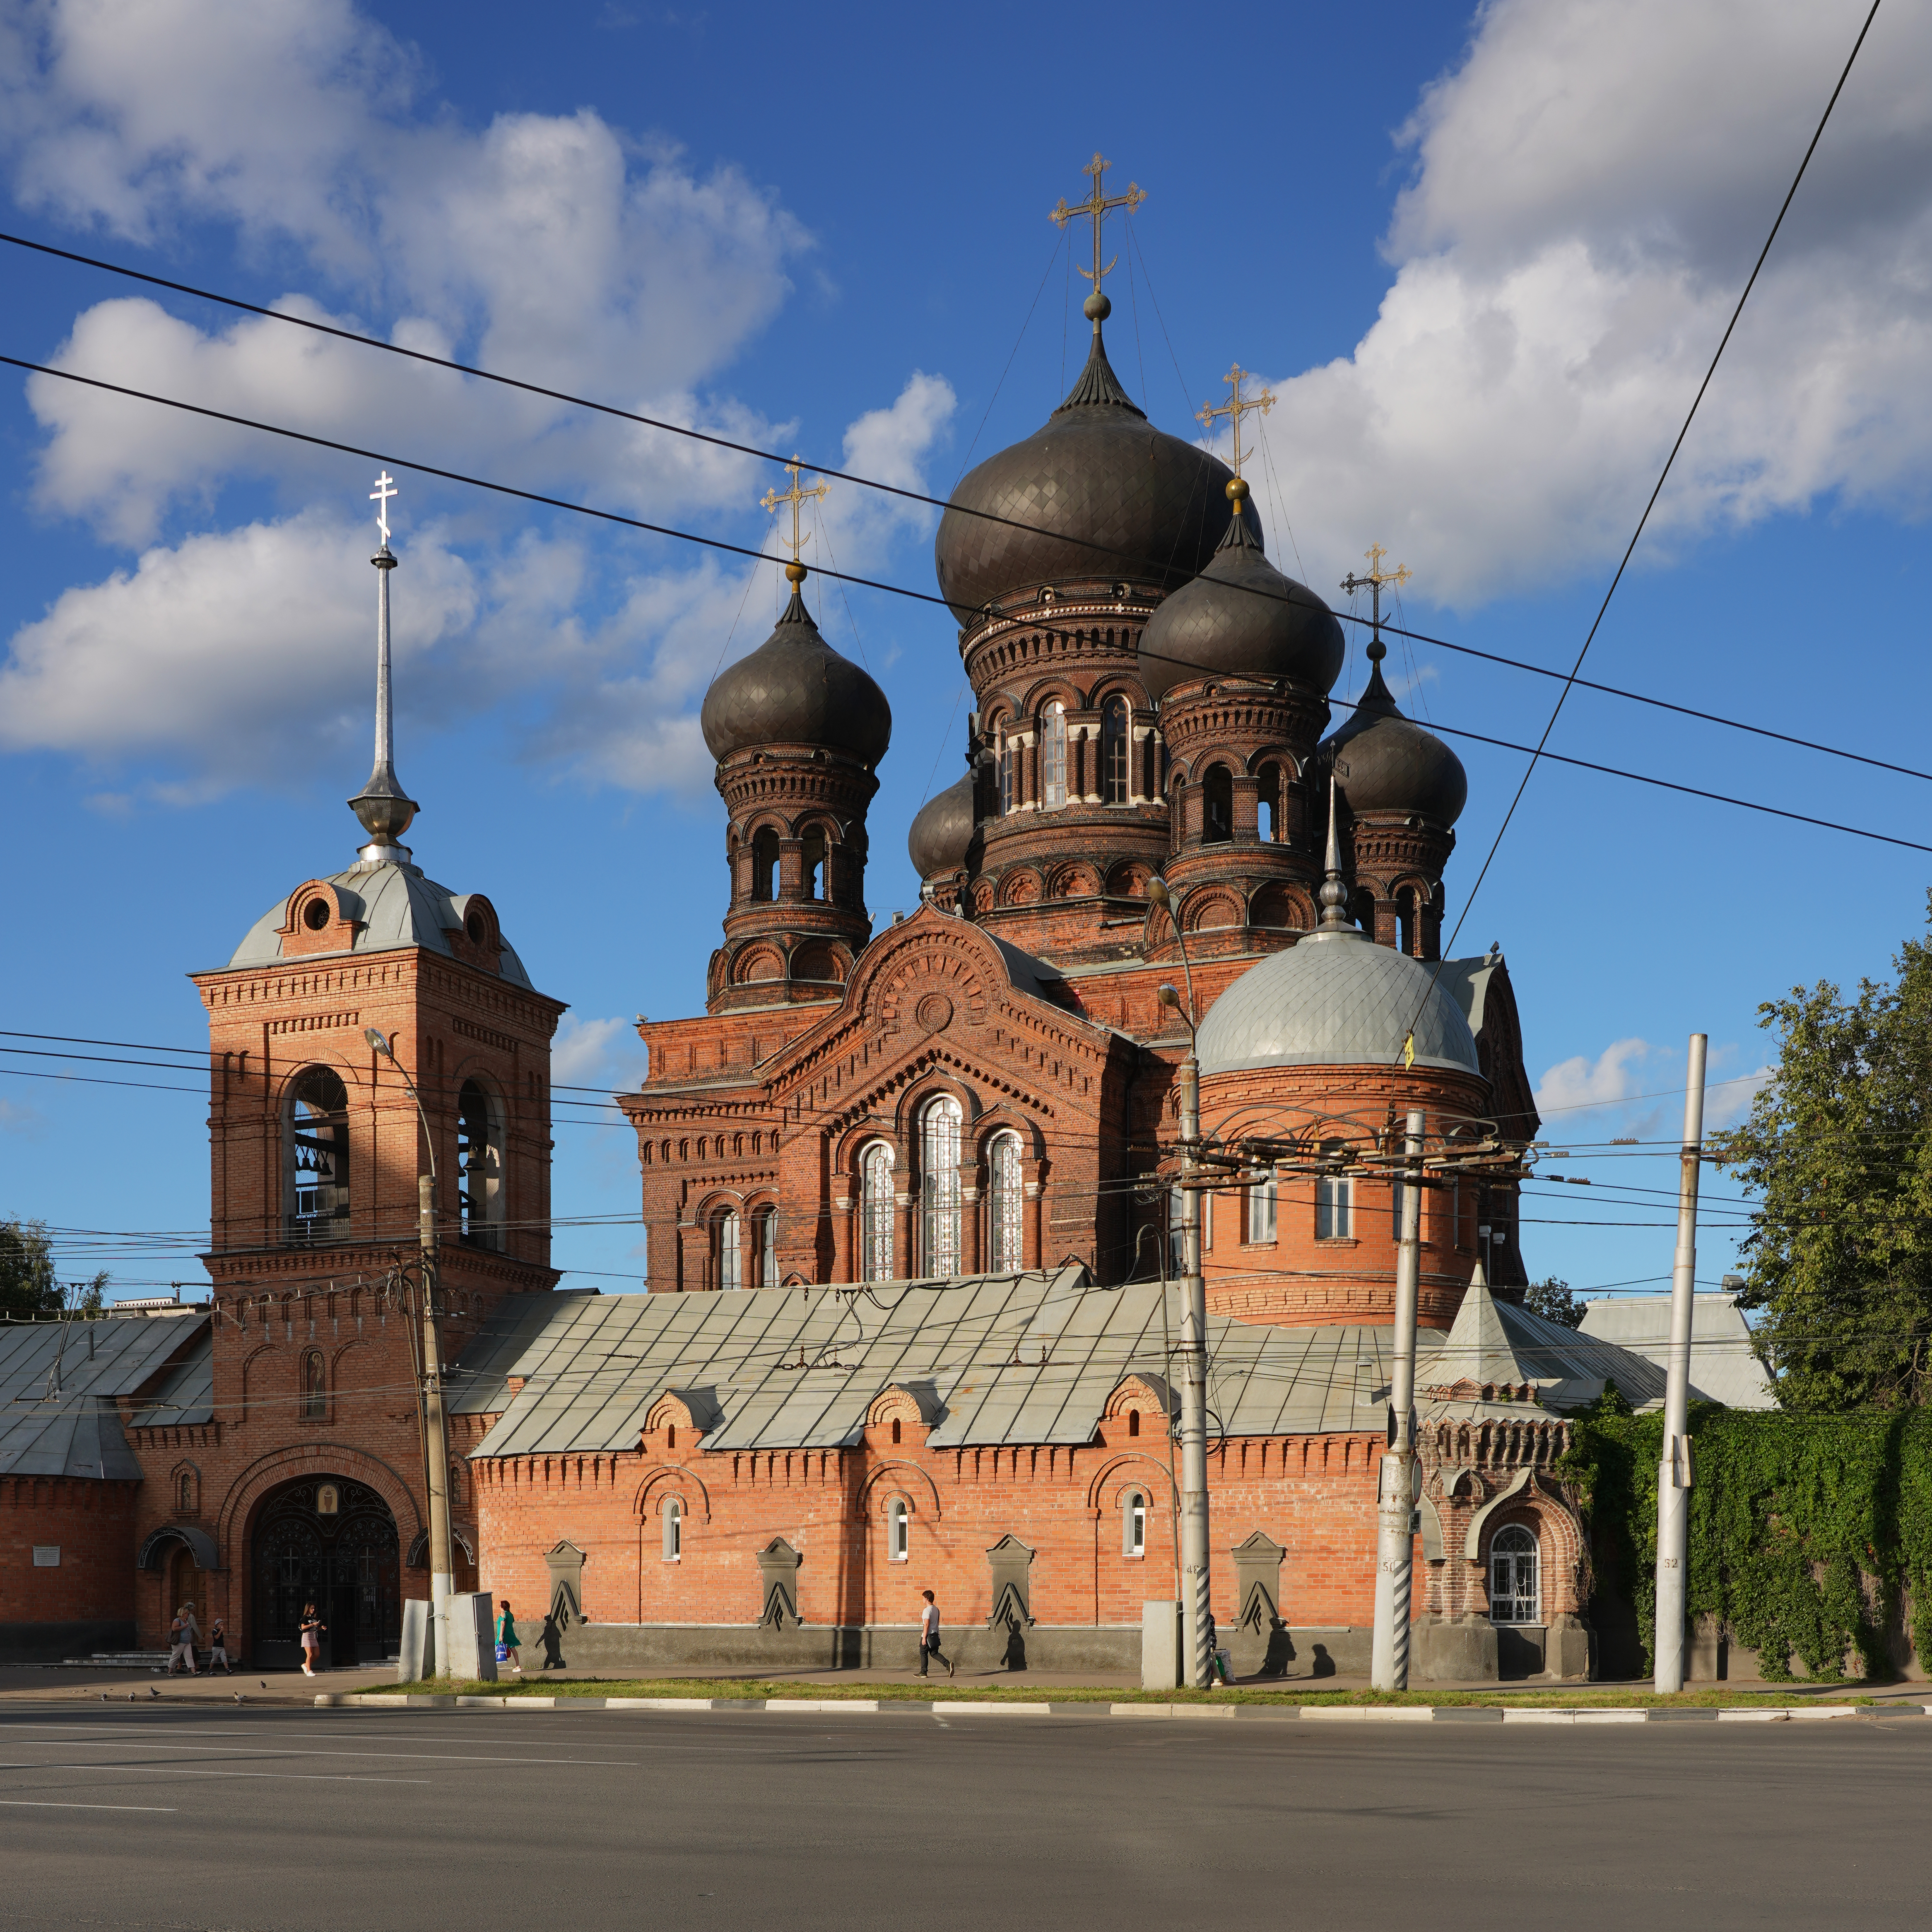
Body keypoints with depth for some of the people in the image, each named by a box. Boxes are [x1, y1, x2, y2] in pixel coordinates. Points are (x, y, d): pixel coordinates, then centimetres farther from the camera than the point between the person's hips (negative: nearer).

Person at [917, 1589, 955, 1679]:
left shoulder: (927, 1610, -17)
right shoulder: (936, 1609, 10)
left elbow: (927, 1624, -22)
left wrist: (924, 1638, -20)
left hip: (928, 1635, -8)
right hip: (935, 1635, 8)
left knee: (923, 1653, 7)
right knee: (934, 1653, 11)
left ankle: (923, 1673, 13)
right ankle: (948, 1665, -8)